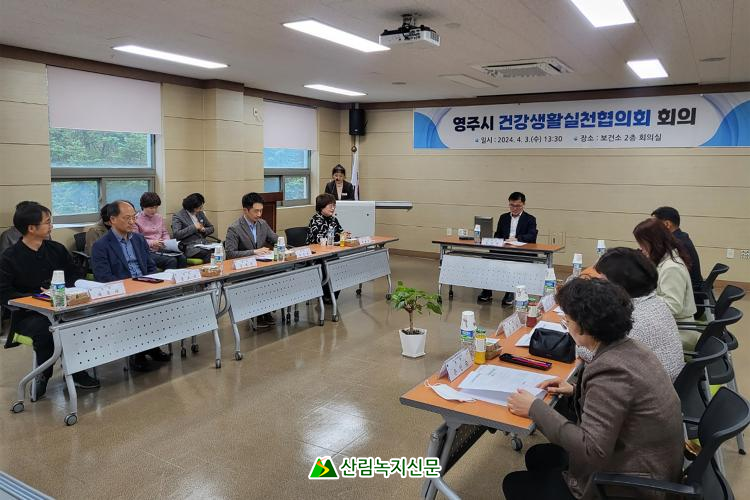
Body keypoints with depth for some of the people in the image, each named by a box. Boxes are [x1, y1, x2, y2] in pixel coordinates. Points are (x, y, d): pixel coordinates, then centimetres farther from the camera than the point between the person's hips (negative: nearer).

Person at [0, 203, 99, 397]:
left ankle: (76, 371, -7)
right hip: (27, 314, -3)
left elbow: (76, 274, 12)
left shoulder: (56, 249, 11)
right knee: (43, 328, -36)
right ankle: (43, 375, -7)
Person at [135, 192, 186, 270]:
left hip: (162, 249, 6)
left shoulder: (159, 217, 18)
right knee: (171, 261, -31)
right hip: (148, 251, -6)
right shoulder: (136, 219, -1)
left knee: (182, 258, -24)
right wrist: (151, 243, -17)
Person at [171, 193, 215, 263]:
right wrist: (193, 227, -11)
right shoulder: (177, 217, 1)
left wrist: (204, 230, 4)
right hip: (190, 248, -6)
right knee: (209, 253, -35)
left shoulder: (200, 213, 19)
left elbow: (211, 228, 27)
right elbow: (176, 234, -12)